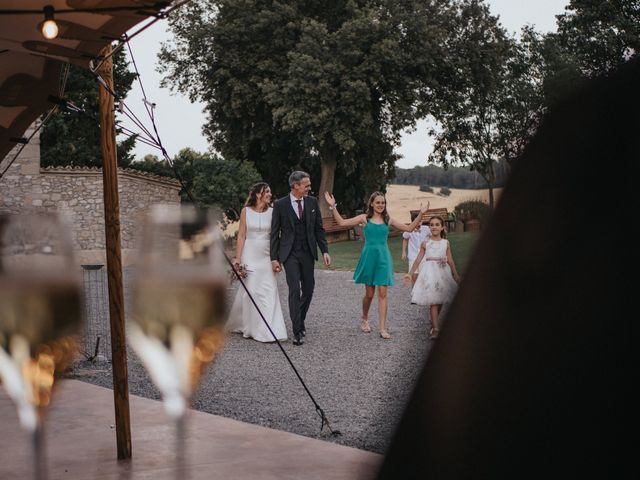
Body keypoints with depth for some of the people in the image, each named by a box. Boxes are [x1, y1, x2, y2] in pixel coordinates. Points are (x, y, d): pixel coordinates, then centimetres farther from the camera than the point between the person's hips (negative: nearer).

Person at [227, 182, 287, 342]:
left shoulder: (272, 212, 4)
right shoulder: (246, 211, 0)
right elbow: (241, 236, -1)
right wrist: (237, 258, -7)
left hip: (267, 256, 2)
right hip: (250, 255, -2)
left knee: (269, 290, -4)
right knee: (251, 290, -1)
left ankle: (268, 329, 2)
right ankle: (251, 328, 13)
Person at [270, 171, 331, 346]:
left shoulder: (312, 202, 4)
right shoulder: (280, 205, -5)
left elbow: (319, 228, 8)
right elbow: (275, 233, -2)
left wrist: (325, 251, 0)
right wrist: (274, 258, -5)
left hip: (308, 253, 4)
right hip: (290, 254, -4)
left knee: (308, 289, 9)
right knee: (294, 290, -10)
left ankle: (300, 320, 30)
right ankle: (298, 331, -8)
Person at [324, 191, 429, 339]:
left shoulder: (388, 220, 8)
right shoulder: (364, 218, 2)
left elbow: (409, 228, 9)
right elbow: (342, 222, 0)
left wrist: (420, 214, 0)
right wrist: (333, 207, -8)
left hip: (383, 257, 1)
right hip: (369, 256, -1)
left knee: (382, 293, -5)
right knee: (369, 293, 7)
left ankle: (382, 328, -6)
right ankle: (364, 320, 33)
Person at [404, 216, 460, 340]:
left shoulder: (446, 243, 6)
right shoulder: (425, 243, 2)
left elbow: (450, 261, 9)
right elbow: (418, 260, 6)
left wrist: (456, 275, 8)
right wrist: (410, 274, 4)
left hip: (443, 272, 3)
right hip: (430, 273, -3)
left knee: (440, 301, 9)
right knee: (433, 302, -10)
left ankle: (434, 324, 27)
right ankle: (436, 329, -13)